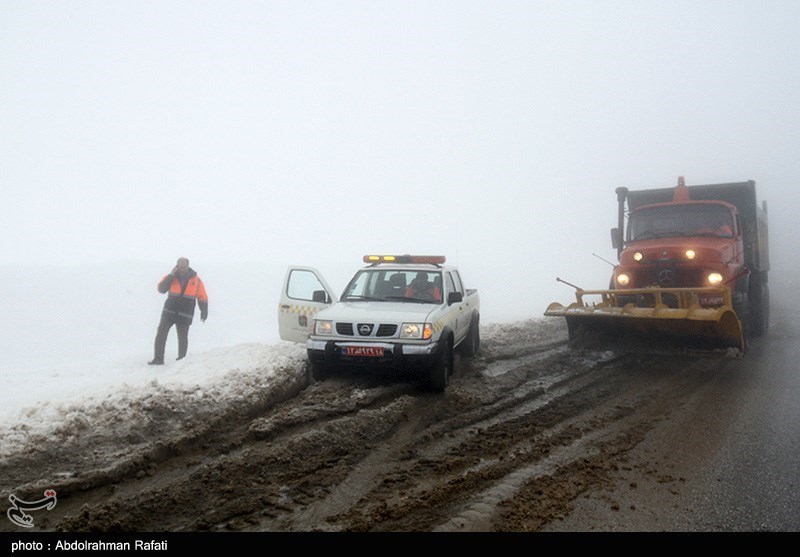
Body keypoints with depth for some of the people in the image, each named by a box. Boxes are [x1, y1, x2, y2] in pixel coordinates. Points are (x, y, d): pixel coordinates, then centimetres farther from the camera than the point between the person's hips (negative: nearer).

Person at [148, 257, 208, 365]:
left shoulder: (196, 280, 2)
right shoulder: (170, 277, 4)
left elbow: (202, 297, 6)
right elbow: (161, 289, -11)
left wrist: (204, 312, -3)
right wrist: (171, 275, -16)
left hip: (185, 315, -1)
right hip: (169, 311, 1)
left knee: (183, 337, 2)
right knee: (161, 333, -7)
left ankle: (181, 360, 13)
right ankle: (158, 358, -1)